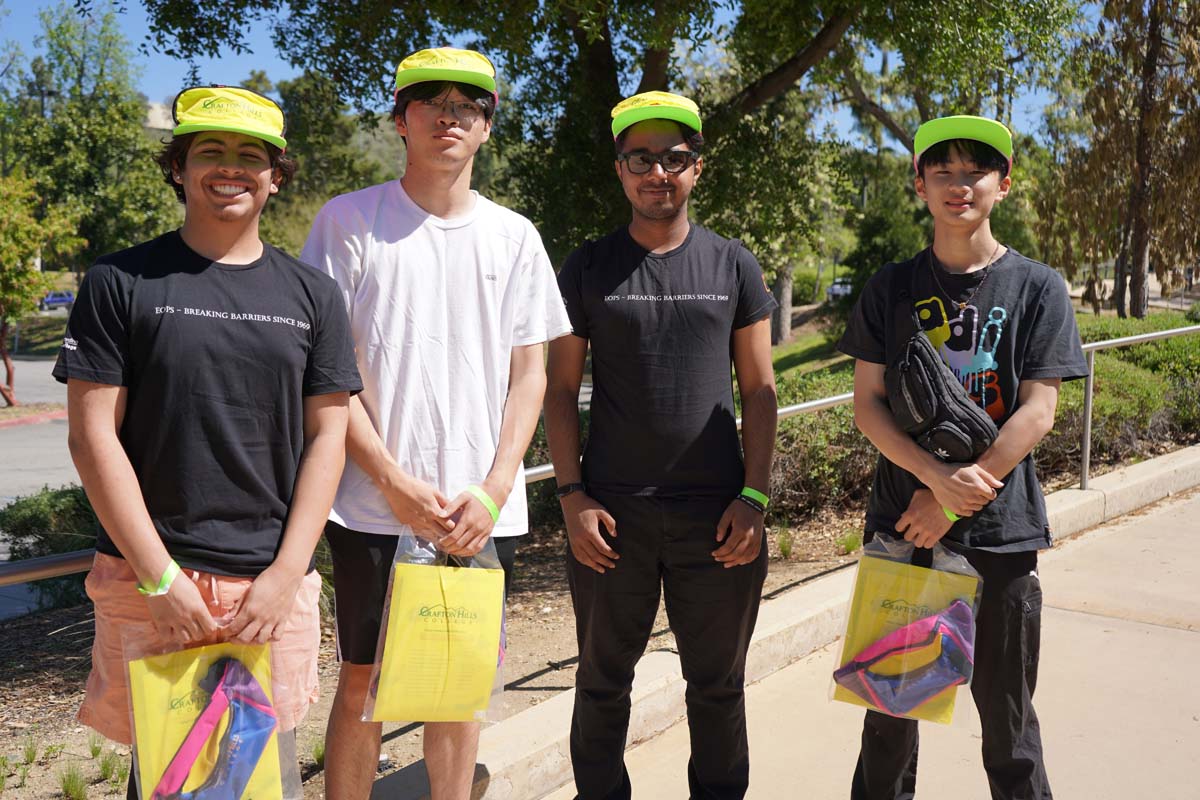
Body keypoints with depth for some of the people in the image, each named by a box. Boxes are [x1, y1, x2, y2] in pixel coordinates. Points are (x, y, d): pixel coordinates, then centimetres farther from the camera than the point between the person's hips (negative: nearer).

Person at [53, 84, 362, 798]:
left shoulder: (312, 294, 7)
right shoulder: (121, 282, 0)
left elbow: (326, 437, 4)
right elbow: (92, 434, -4)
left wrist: (287, 572, -6)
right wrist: (159, 576, -9)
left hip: (277, 584, 2)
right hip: (150, 579, -2)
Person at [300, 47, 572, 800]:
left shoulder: (514, 236, 8)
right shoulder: (349, 221, 0)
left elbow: (530, 374, 6)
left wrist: (492, 492, -6)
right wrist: (397, 484, -11)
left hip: (481, 512, 3)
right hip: (375, 506, -2)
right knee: (362, 682, 8)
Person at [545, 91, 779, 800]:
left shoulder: (733, 265, 5)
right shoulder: (588, 270, 3)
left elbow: (759, 388, 5)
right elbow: (562, 390, 3)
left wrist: (754, 495, -4)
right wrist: (572, 495, -6)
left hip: (717, 513, 1)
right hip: (612, 513, 0)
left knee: (718, 683, 13)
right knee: (604, 681, 12)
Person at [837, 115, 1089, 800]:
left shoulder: (1037, 288, 0)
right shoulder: (891, 289, 4)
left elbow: (1037, 412, -7)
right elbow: (868, 404, -2)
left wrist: (954, 503, -14)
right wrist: (936, 476, -18)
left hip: (1000, 532, -1)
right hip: (900, 523, 1)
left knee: (1007, 712, 10)